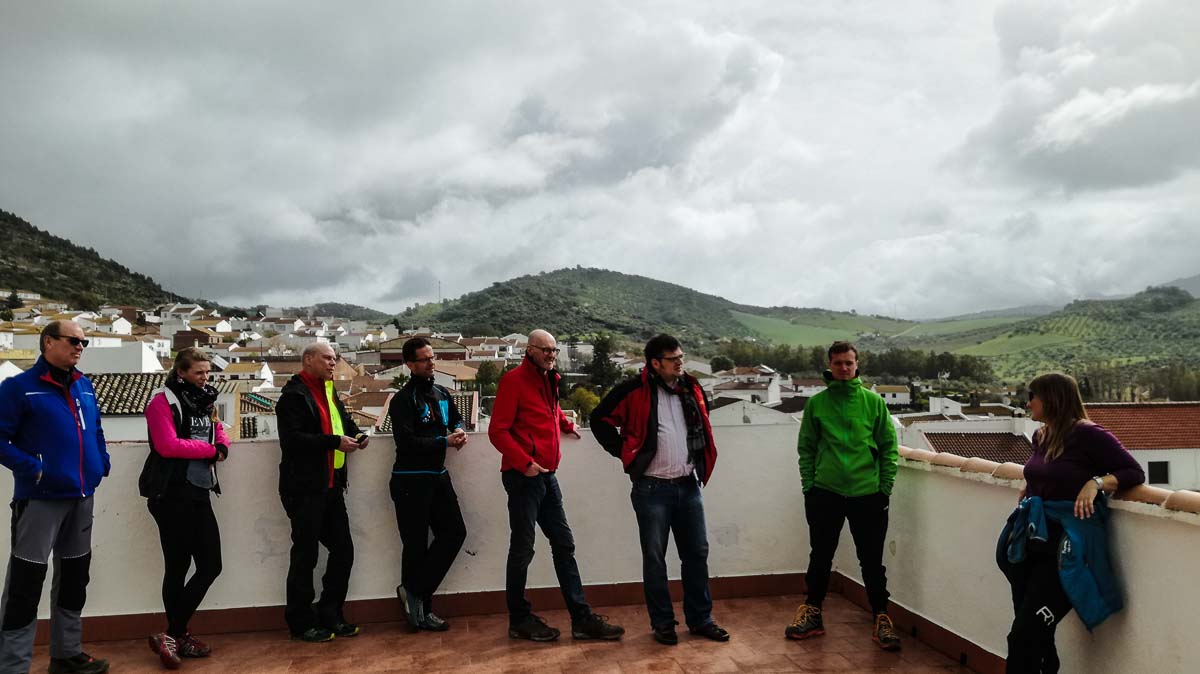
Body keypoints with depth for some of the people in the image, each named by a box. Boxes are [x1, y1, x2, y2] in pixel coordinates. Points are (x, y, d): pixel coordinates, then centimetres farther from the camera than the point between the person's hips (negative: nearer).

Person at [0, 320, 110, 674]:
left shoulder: (85, 387, 11)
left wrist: (102, 463, 6)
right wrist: (32, 469, -22)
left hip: (81, 497, 7)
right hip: (40, 498, -7)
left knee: (74, 578, 16)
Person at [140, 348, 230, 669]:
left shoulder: (204, 401, 14)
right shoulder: (163, 400, -8)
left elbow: (219, 432, 22)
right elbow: (168, 445, -19)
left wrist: (222, 445, -2)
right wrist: (209, 449, -9)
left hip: (199, 492, 7)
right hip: (172, 495, -7)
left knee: (210, 566, 7)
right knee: (177, 567, 0)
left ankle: (175, 635, 19)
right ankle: (174, 635, 14)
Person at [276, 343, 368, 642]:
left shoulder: (329, 392, 16)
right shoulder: (294, 394, -11)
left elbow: (344, 423, 28)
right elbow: (293, 438, -22)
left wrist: (356, 435, 6)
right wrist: (336, 442, -22)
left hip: (331, 485, 9)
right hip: (305, 488, -8)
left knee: (343, 550, 10)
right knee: (305, 555, 2)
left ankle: (330, 616, 23)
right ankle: (301, 623, 16)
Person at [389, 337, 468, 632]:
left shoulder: (442, 394, 12)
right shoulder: (403, 399, -11)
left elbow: (455, 419, 28)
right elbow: (407, 442, -20)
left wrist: (458, 431, 5)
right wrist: (445, 442, -17)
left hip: (438, 476, 8)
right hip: (411, 481, -8)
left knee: (454, 532, 7)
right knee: (416, 546, 0)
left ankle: (414, 592, 16)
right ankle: (421, 610, 14)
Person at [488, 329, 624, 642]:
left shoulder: (549, 380, 15)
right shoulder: (514, 380, -10)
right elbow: (497, 431, -15)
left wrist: (567, 425, 24)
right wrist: (524, 462, -21)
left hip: (546, 475, 8)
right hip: (523, 476, -8)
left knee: (564, 544, 8)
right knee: (523, 549, 2)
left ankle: (582, 618, 13)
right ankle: (519, 620, 16)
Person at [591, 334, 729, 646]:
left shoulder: (692, 388, 6)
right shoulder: (636, 389, -11)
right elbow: (600, 418, -6)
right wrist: (625, 453, -6)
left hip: (688, 486, 5)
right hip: (652, 489, -5)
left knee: (697, 553, 11)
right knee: (655, 558, 5)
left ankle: (700, 618, 24)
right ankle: (663, 623, 19)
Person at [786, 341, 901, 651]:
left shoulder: (873, 401, 1)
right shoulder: (816, 403, 2)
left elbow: (889, 448, 3)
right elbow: (806, 448, 5)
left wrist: (885, 487, -2)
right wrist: (808, 486, -1)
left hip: (867, 494, -1)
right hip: (825, 493, 1)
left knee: (872, 560, 7)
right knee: (820, 557, 12)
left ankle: (881, 619, 21)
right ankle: (812, 613, 27)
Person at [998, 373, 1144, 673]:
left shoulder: (1088, 434, -12)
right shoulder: (1040, 436, 10)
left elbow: (1135, 473, -10)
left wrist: (1097, 483, -25)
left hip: (1064, 546, -7)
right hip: (1031, 540, 7)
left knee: (1025, 637, -8)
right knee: (1035, 637, 12)